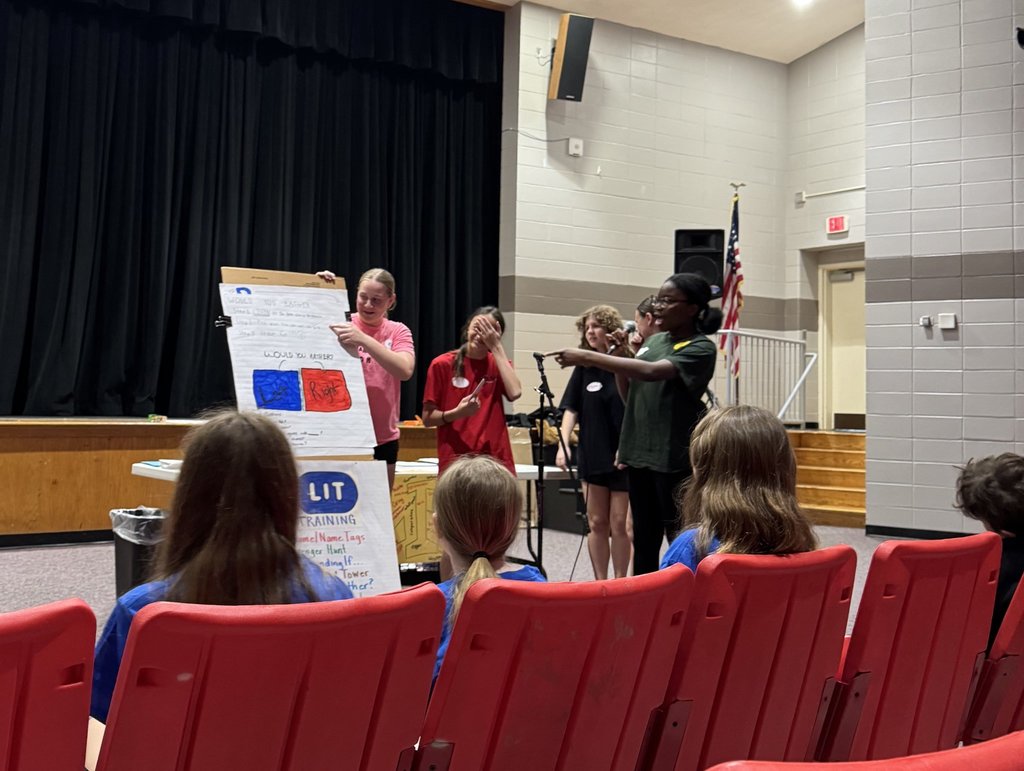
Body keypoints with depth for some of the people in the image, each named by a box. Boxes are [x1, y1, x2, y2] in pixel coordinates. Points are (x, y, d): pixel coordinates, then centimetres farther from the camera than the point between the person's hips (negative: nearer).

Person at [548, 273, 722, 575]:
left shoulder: (701, 349, -10)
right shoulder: (653, 341, 13)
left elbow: (652, 372, -27)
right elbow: (629, 396, 19)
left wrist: (587, 357, -29)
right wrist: (621, 356, 2)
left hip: (674, 458, -7)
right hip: (640, 452, 7)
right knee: (644, 539, 13)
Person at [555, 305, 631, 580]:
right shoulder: (585, 368, 6)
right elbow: (571, 409, 6)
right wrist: (563, 445, -4)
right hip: (592, 456, 4)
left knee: (619, 524, 2)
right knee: (597, 523, 9)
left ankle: (619, 582, 14)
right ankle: (600, 582, 19)